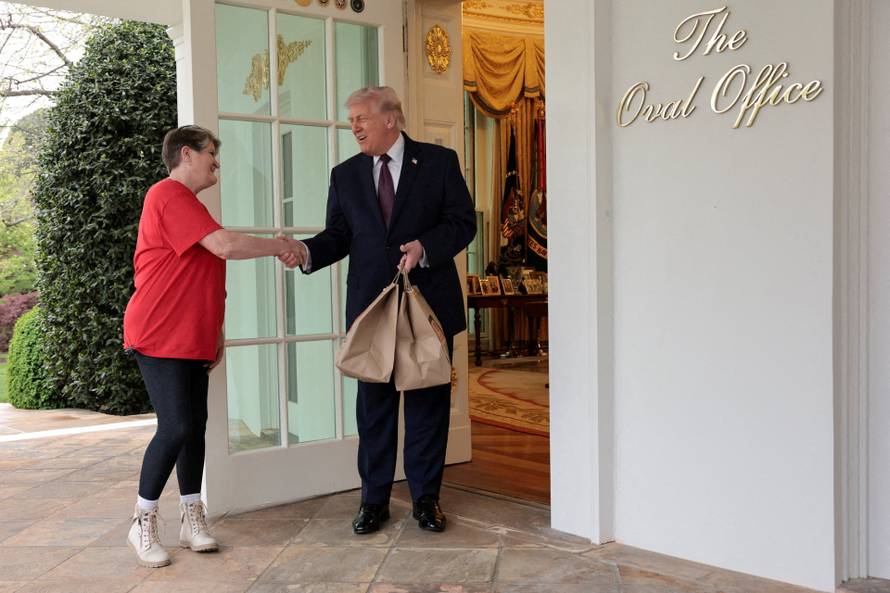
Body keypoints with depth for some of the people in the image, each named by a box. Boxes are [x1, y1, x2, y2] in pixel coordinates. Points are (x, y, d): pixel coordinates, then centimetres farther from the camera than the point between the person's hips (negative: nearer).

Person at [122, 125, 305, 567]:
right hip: (160, 337, -9)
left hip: (192, 340, 9)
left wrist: (215, 333, 19)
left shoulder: (188, 204, 20)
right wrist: (279, 245, -10)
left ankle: (192, 520, 15)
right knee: (176, 427, -12)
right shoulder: (169, 195, -12)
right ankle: (142, 525, 3)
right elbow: (226, 245, -24)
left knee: (195, 426, 7)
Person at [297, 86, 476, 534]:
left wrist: (424, 247, -19)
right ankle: (374, 498, 18)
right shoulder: (345, 175, 11)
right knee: (373, 403, 7)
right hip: (370, 305, 2)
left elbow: (462, 222, -2)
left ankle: (426, 497, 19)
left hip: (429, 301, -2)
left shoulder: (439, 161, 2)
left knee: (427, 400, 6)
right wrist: (307, 252, -14)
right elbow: (338, 235, 7)